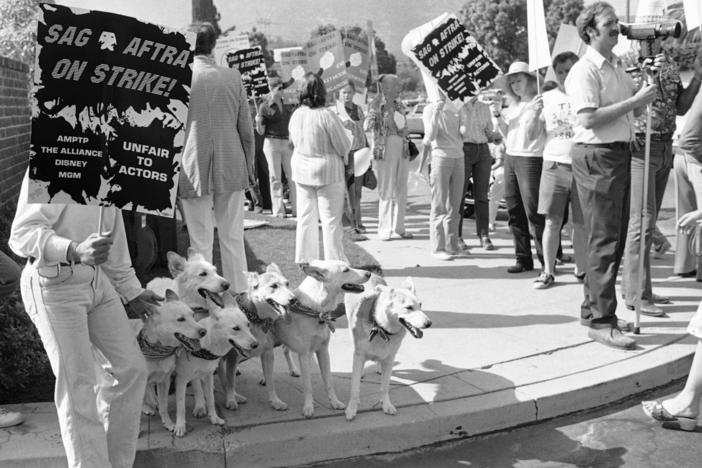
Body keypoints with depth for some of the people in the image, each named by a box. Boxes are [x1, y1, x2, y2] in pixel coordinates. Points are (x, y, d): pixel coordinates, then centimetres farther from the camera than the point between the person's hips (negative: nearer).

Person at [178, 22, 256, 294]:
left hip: (194, 171, -2)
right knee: (233, 238, 13)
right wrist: (249, 166, 15)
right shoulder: (233, 78, -1)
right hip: (231, 169, 2)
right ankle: (240, 295, 20)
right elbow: (246, 129, 4)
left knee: (201, 243, 4)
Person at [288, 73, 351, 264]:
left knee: (305, 217, 13)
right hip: (327, 171, -5)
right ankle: (335, 260, 7)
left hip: (301, 170, 6)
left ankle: (305, 259, 19)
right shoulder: (326, 115, -17)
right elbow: (344, 146, -12)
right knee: (331, 219, 2)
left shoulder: (296, 115, -1)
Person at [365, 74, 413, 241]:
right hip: (384, 150, -6)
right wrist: (370, 119, -36)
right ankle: (384, 230, 2)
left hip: (402, 150, 6)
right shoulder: (376, 104, -6)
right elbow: (367, 127, -18)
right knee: (386, 192, -4)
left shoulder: (399, 105, 12)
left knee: (401, 191, 8)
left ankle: (399, 228, 17)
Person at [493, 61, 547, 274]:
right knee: (515, 213, 8)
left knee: (534, 214, -9)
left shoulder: (539, 102, -4)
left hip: (530, 159, -7)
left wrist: (536, 112, -23)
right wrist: (498, 117, 5)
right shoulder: (514, 106, 17)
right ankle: (523, 259, 15)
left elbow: (531, 134, -10)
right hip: (510, 158, 8)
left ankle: (547, 261, -3)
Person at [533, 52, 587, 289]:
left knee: (581, 223, 4)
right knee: (552, 221, 0)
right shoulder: (547, 98, 10)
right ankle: (548, 271, 7)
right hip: (554, 163, 1)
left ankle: (581, 269, 17)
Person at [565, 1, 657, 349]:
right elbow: (589, 118, -22)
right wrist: (634, 101, -19)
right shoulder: (584, 71, -11)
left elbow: (630, 107, 26)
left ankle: (592, 308, 25)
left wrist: (649, 92, 8)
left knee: (615, 236, 14)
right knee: (604, 239, -9)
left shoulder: (617, 67, 18)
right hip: (596, 155, -9)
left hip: (620, 153, 9)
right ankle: (601, 321, -3)